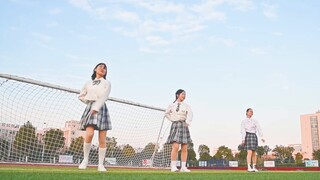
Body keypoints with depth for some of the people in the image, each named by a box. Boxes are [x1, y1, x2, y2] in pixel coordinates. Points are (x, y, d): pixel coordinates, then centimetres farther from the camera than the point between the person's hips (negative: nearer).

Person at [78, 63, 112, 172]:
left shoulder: (106, 83, 10)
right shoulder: (88, 83, 17)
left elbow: (103, 97, -6)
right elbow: (81, 96, 27)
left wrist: (95, 108, -19)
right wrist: (90, 102, 12)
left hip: (101, 109, -1)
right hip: (90, 108, 1)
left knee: (102, 140, -4)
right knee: (89, 134, -21)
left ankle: (101, 164, 3)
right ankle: (85, 159, -4)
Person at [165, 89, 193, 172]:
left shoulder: (186, 106, 6)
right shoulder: (172, 105, 6)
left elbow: (190, 114, -11)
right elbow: (167, 113, 22)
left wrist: (187, 122, -28)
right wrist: (172, 119, 9)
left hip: (184, 126, 2)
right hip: (175, 125, -2)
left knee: (184, 149, 2)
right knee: (175, 147, -15)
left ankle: (183, 167, 9)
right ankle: (173, 167, -11)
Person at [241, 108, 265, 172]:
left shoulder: (255, 121, 12)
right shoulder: (243, 121, 3)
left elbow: (259, 129, 2)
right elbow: (243, 130, -7)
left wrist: (261, 137, -12)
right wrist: (243, 139, -17)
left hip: (254, 136, 4)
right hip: (247, 136, -4)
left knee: (254, 153, 4)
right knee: (249, 152, -15)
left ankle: (254, 167, 11)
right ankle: (249, 167, -18)